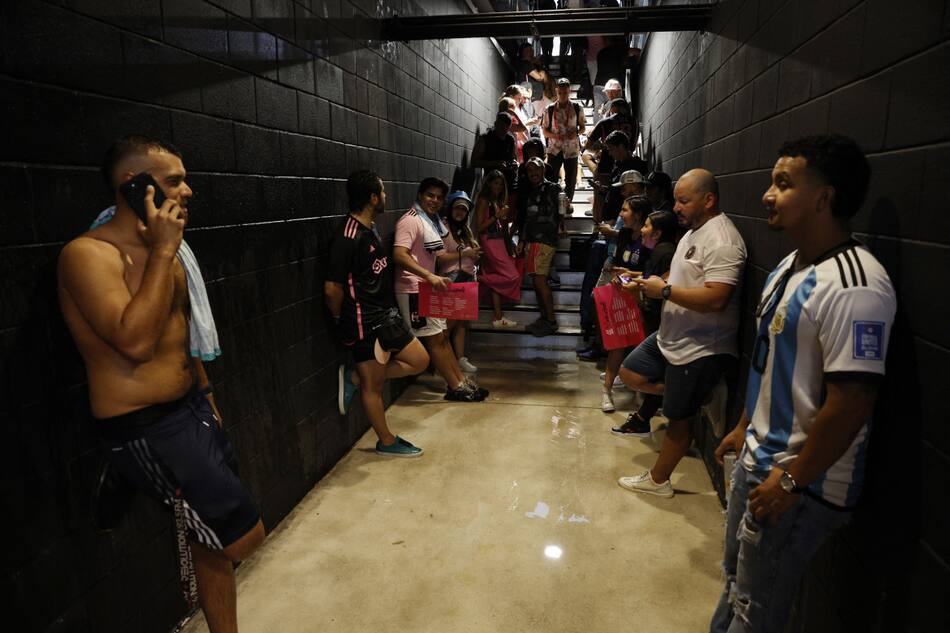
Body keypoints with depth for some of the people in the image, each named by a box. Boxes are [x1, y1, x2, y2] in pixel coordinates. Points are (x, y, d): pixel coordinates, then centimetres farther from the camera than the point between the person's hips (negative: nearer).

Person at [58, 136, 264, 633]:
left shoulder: (161, 251, 11)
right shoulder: (88, 254, -16)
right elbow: (136, 340, -29)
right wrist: (162, 252, -23)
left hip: (192, 410, 9)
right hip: (146, 430, -8)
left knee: (214, 543, 16)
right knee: (243, 535, -4)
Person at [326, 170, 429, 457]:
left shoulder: (370, 229, 9)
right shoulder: (348, 238, -22)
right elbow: (332, 288, -22)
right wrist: (341, 320, -6)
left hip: (385, 315, 9)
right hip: (365, 324, -9)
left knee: (419, 361, 13)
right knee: (373, 385, 7)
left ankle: (355, 378, 18)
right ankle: (386, 441, 25)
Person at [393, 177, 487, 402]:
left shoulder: (433, 221, 15)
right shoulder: (411, 220, -15)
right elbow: (399, 255, -28)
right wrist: (429, 276, -35)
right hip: (413, 289, -10)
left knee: (441, 336, 14)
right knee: (435, 338, -3)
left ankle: (461, 381, 22)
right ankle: (455, 388, 5)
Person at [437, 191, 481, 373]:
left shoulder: (465, 230, 19)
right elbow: (440, 257, -17)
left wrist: (475, 254, 6)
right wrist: (464, 253, -13)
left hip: (467, 279, 8)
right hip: (452, 281, -8)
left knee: (462, 322, 9)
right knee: (450, 322, -8)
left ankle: (460, 359, 15)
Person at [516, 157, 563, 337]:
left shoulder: (552, 189, -2)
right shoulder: (528, 193, 19)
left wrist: (566, 207, -23)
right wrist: (521, 240, 18)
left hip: (545, 240, -8)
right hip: (531, 241, 8)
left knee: (540, 280, -12)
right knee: (537, 281, 9)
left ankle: (551, 321, -6)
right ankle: (544, 317, 18)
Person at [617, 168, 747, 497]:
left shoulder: (721, 241, -22)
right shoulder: (693, 231, 10)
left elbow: (715, 298, -32)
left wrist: (664, 290, -23)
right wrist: (654, 282, 5)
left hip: (700, 349, -10)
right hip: (670, 336, 10)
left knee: (677, 418, 6)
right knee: (630, 374, 16)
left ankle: (658, 480, 23)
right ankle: (688, 396, 25)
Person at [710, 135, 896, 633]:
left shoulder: (853, 286, -25)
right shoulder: (790, 266, 6)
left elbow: (850, 402, -27)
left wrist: (791, 481, -19)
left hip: (801, 483, -9)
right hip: (758, 461, 9)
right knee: (735, 579, 25)